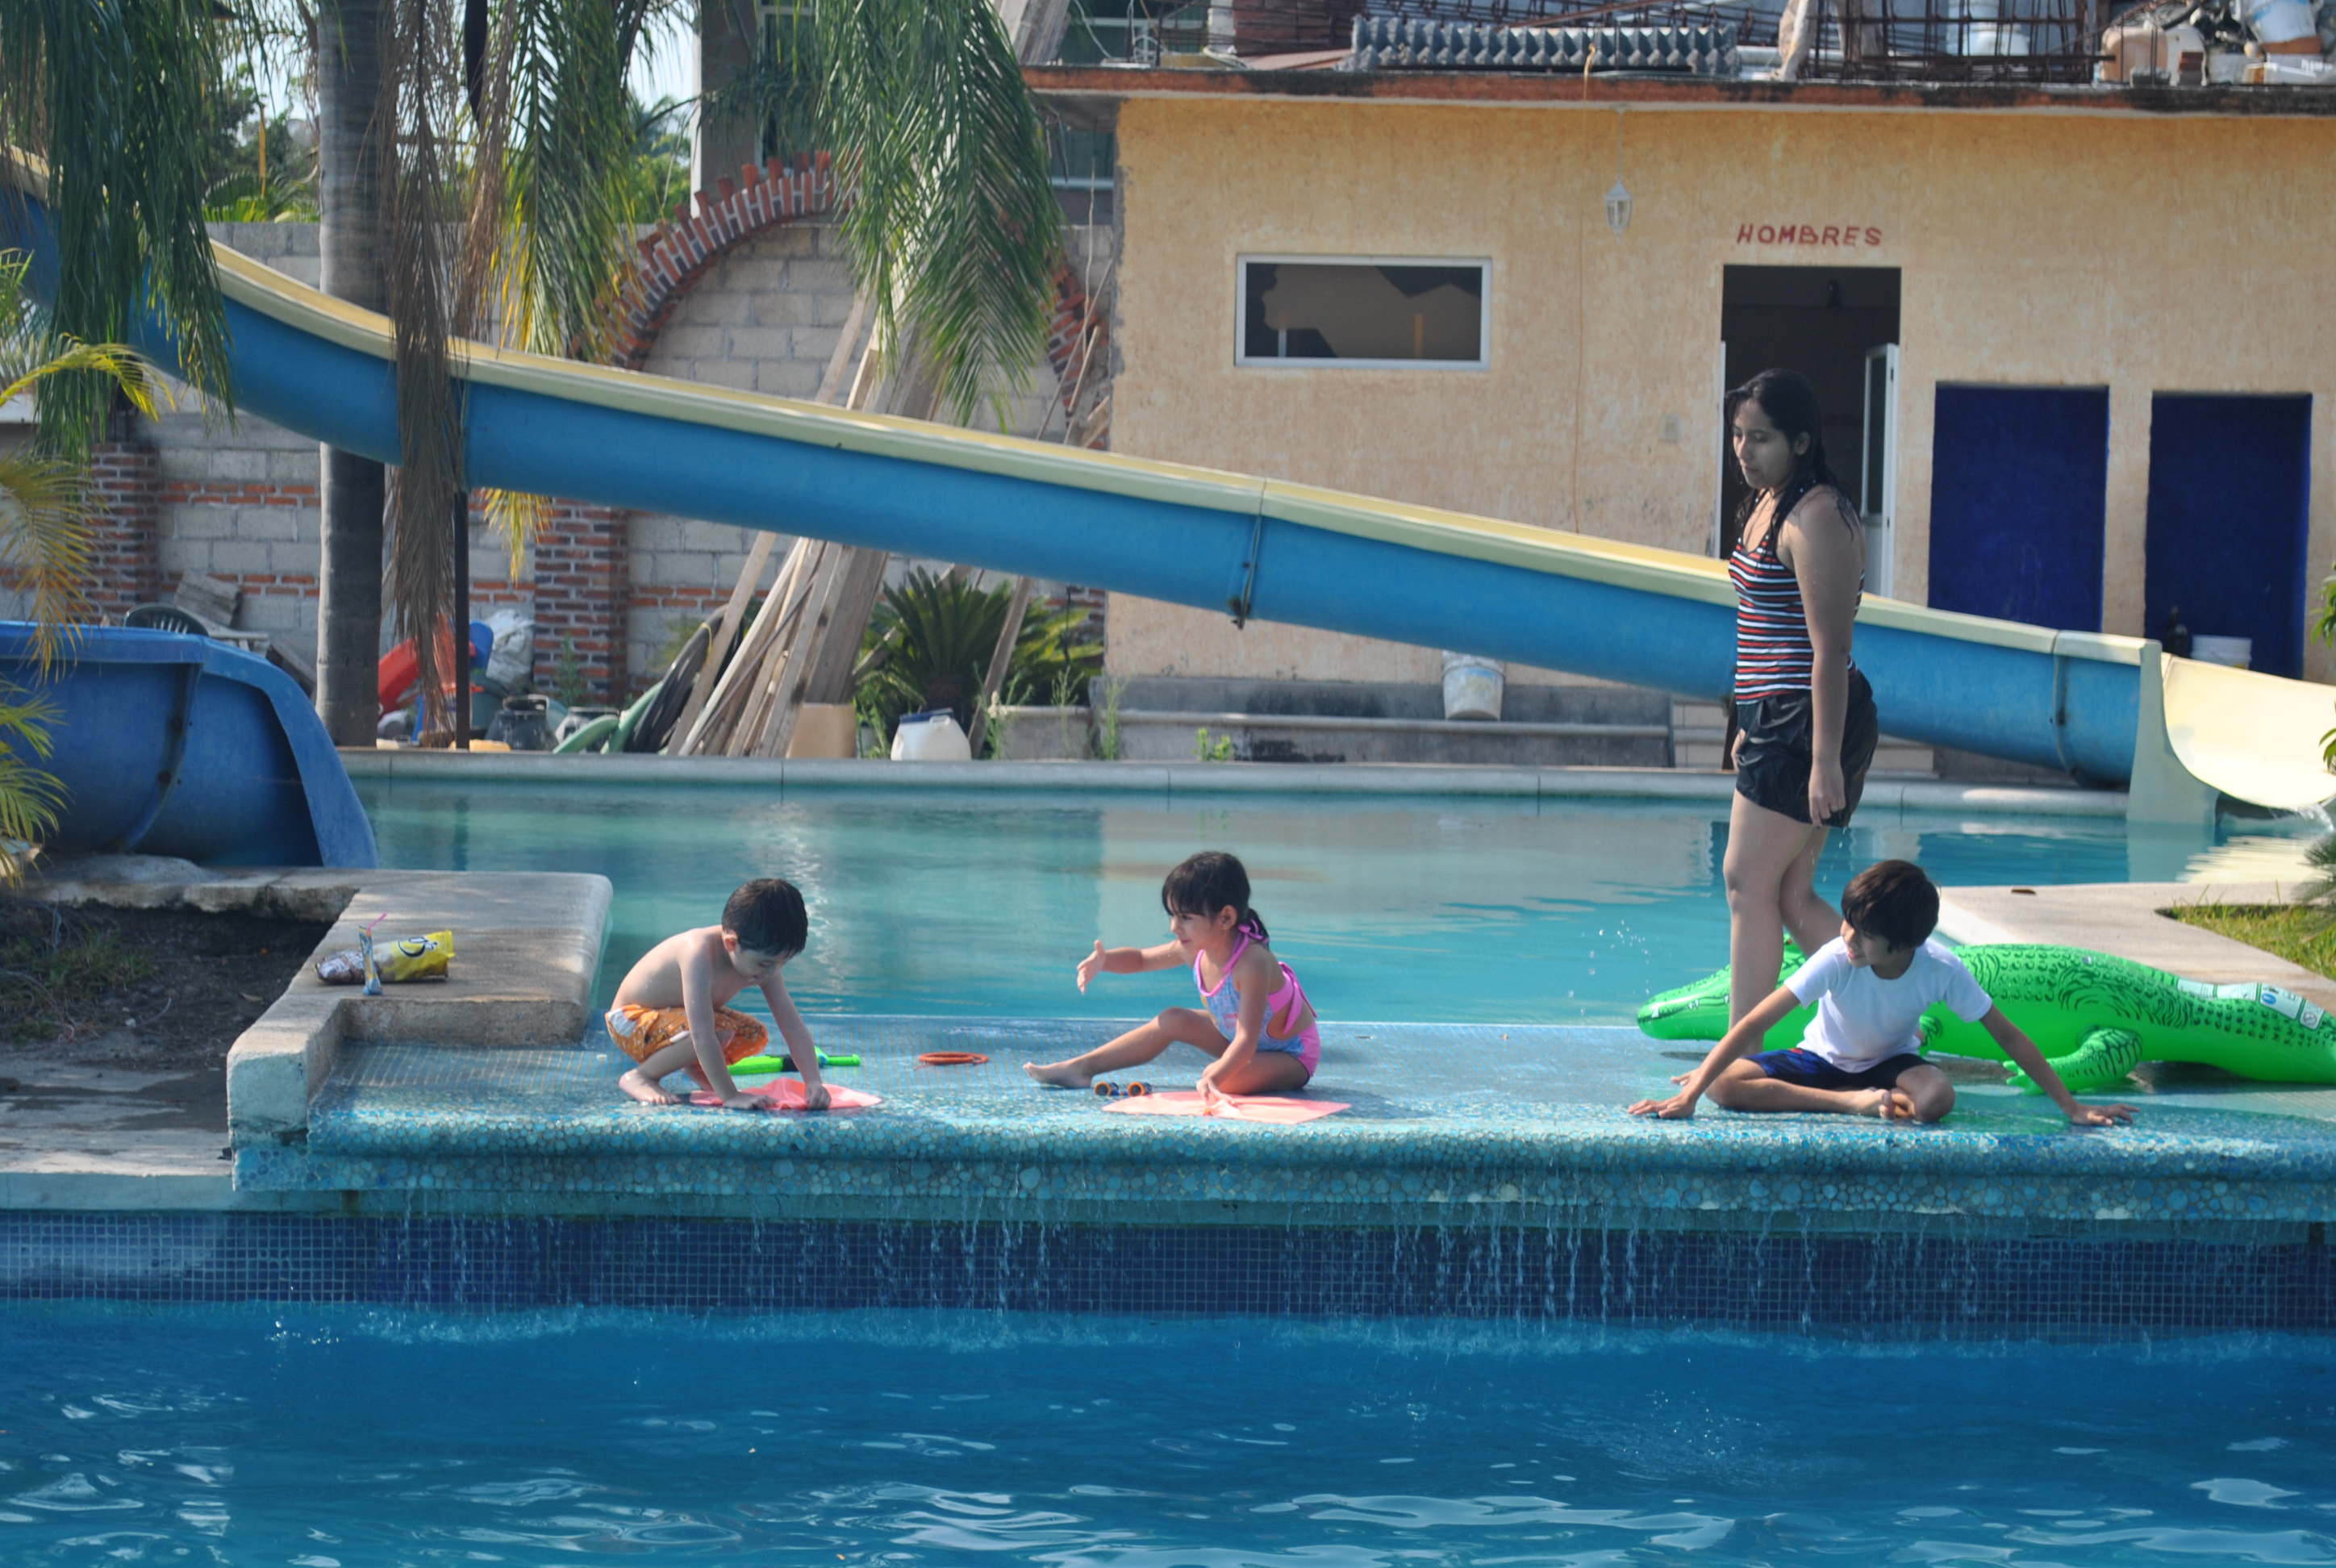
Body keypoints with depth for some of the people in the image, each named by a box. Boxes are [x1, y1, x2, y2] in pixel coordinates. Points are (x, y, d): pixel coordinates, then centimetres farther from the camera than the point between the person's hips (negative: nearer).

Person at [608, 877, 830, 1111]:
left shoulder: (764, 960, -14)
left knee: (756, 1035, -3)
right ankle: (640, 1077, -14)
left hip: (673, 1015, 8)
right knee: (720, 1031, -30)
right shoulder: (701, 953, -39)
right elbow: (703, 1036, -42)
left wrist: (814, 1082, -22)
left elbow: (792, 1025, -11)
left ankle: (694, 1067, 18)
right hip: (632, 1022, -8)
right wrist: (730, 1096, -41)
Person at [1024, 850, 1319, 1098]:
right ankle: (1081, 1069, 14)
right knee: (1173, 1020, 7)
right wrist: (1103, 960, -12)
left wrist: (1217, 1077, -57)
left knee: (1227, 1080, -37)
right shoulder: (1194, 950, -10)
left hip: (1292, 1057, -9)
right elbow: (1140, 959, 9)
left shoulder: (1251, 962, -35)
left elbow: (1247, 1040, -40)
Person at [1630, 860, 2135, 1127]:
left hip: (1890, 1063, -1)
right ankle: (1856, 1102, -23)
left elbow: (2009, 1037, -15)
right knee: (1725, 1084, -29)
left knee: (1936, 1099, -39)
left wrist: (2073, 1109, -18)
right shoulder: (1836, 961, -29)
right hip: (1822, 1059, 1)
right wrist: (1688, 1096, -41)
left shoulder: (1942, 971, -26)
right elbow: (1755, 1024, -32)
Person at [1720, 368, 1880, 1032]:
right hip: (1778, 719, 10)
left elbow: (1829, 649, -21)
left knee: (1748, 881, -5)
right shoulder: (1767, 504, 14)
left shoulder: (1816, 518, -17)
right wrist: (1754, 725, 25)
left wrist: (1825, 760, -23)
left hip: (1810, 721, -10)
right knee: (1790, 896, 9)